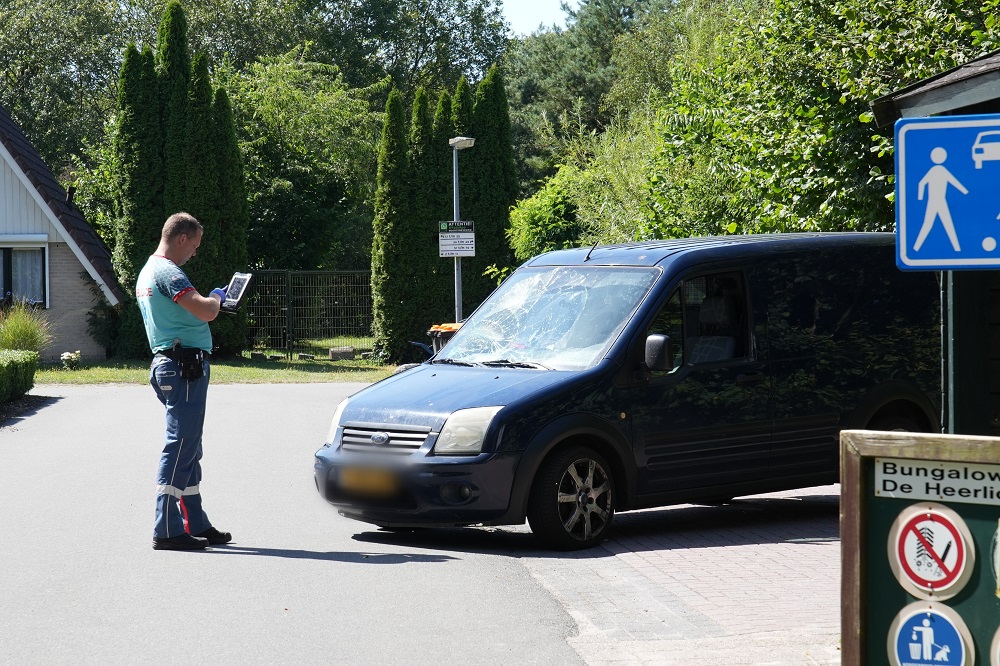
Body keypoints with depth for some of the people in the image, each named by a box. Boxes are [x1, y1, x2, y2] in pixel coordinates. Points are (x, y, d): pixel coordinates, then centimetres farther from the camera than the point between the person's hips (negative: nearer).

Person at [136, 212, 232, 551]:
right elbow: (206, 311, -25)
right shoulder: (167, 272, -15)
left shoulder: (148, 272, 18)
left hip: (171, 366, 11)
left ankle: (196, 524, 21)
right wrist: (216, 297, -5)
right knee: (180, 446, -9)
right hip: (185, 366, -11)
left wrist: (210, 300, 15)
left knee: (188, 448, 15)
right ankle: (167, 530, -8)